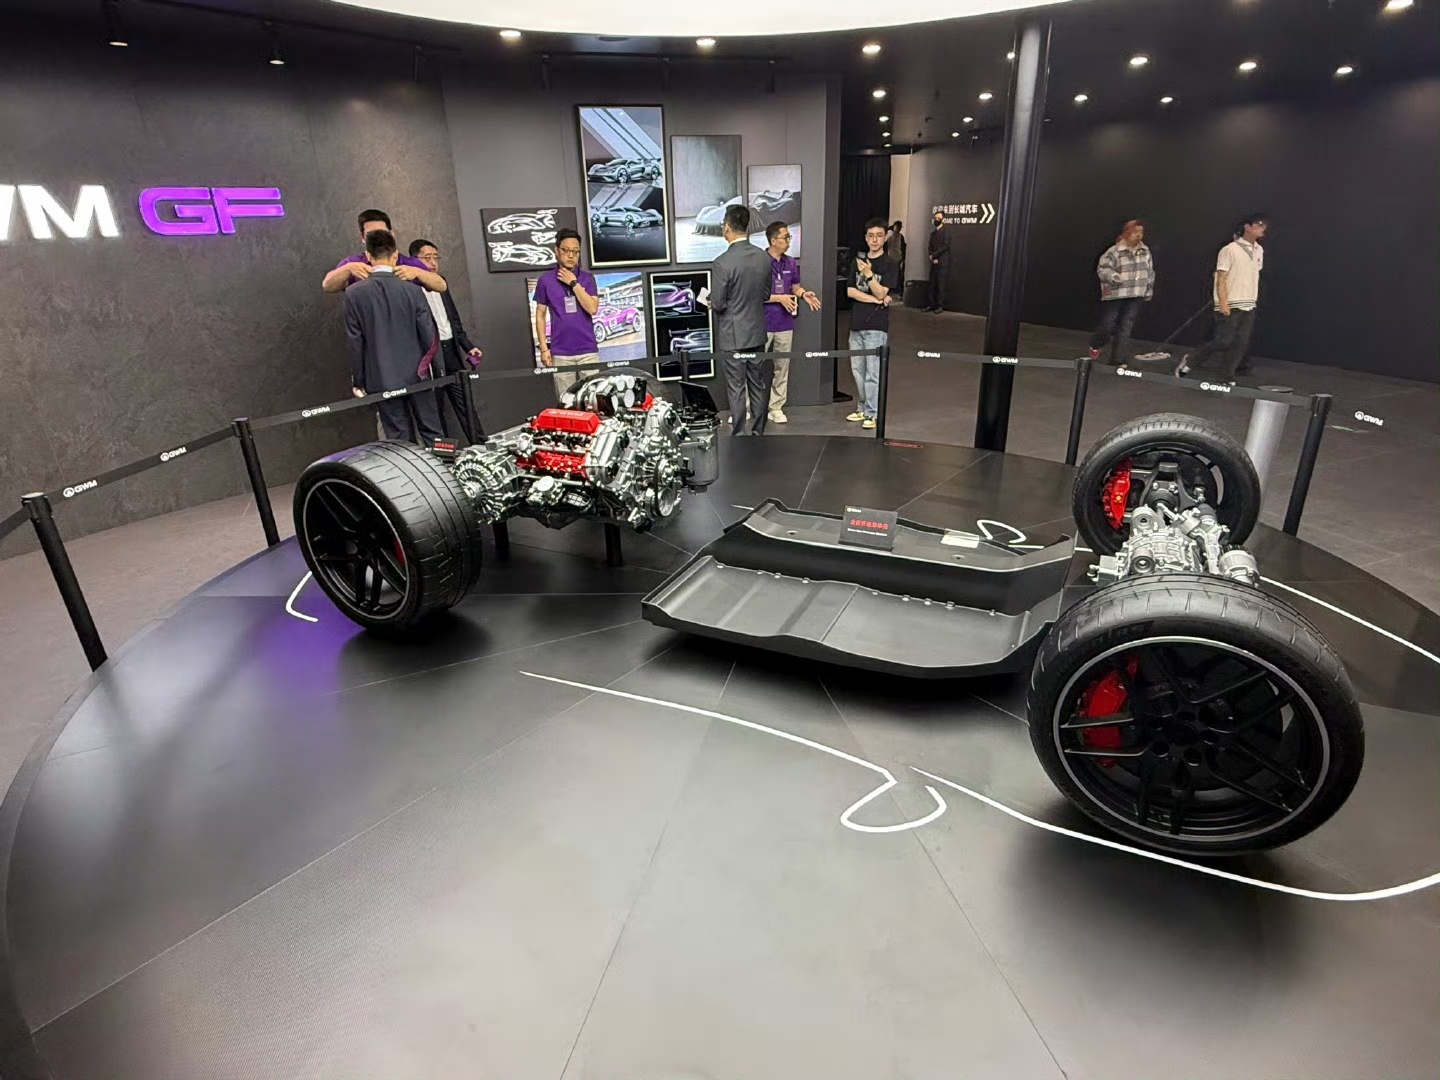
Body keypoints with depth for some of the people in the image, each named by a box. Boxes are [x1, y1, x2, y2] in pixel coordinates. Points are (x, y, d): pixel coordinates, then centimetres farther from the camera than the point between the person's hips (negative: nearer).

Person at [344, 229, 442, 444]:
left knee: (400, 440, 7)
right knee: (431, 431, 9)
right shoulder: (412, 290, -8)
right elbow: (429, 335, -5)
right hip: (416, 374, 0)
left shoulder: (353, 293, -6)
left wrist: (358, 381, 6)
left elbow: (355, 342, -3)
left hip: (381, 380, 0)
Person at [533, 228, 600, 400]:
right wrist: (544, 348, 0)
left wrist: (574, 283, -11)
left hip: (588, 351, 0)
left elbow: (592, 308, -8)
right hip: (560, 353, 0)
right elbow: (540, 315, 6)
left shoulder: (587, 278, 4)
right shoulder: (545, 280, 3)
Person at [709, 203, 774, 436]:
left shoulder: (723, 263, -19)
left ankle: (739, 437, 9)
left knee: (736, 389, 3)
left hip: (733, 335, -5)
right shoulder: (764, 257, 0)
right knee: (758, 386, 13)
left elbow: (718, 305, -15)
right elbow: (766, 295, 9)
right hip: (757, 332, 6)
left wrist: (711, 301, 6)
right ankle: (758, 433, 23)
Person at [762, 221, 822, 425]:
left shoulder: (791, 264, 7)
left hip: (785, 323, 6)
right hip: (762, 324, -6)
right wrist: (780, 298, -14)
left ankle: (776, 407, 19)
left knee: (782, 366, 9)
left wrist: (803, 293, -2)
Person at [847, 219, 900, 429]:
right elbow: (850, 291, 2)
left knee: (873, 372, -6)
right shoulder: (858, 261, 11)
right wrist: (876, 300, -8)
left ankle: (872, 413, 0)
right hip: (856, 324, 5)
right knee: (857, 370, 10)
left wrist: (868, 274, -24)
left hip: (876, 326, -5)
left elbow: (880, 293, -11)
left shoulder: (890, 266, -2)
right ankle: (861, 408, 21)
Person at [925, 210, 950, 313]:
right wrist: (933, 258, -6)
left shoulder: (946, 231, -2)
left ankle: (940, 306, -5)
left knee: (940, 285, -7)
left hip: (942, 262, -6)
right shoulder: (933, 232, 18)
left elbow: (945, 246, -12)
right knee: (932, 285, 4)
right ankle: (932, 304, 8)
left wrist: (934, 255, -13)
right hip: (934, 263, 6)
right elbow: (930, 247, 12)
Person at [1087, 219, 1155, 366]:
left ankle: (1117, 359, 8)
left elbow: (1150, 273, 18)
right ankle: (1095, 346, 32)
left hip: (1135, 296, 4)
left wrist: (1149, 291, 17)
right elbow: (1102, 269, -15)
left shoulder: (1145, 251, 10)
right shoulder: (1114, 251, -8)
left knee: (1125, 328, 2)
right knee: (1107, 325, 2)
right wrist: (1118, 279, -28)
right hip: (1114, 296, -4)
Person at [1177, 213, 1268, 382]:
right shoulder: (1229, 250, -9)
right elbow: (1221, 279, -12)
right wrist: (1223, 303, -19)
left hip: (1249, 307, 7)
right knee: (1224, 341, -8)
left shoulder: (1259, 251, 13)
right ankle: (1190, 361, 8)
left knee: (1241, 343, 1)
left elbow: (1254, 277, 20)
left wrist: (1253, 299, 15)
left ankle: (1225, 376, 7)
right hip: (1230, 306, -7)